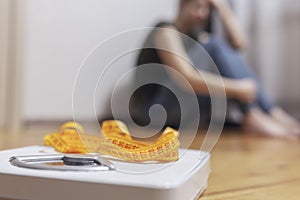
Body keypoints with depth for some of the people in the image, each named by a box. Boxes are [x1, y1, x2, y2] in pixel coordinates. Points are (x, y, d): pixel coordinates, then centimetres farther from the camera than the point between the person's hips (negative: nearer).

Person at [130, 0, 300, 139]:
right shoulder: (166, 32, -11)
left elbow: (239, 44, 1)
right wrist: (238, 89, -30)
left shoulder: (197, 36, 15)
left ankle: (272, 112, -14)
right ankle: (253, 116, -27)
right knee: (215, 47, -19)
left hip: (180, 113, 8)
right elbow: (187, 78, -27)